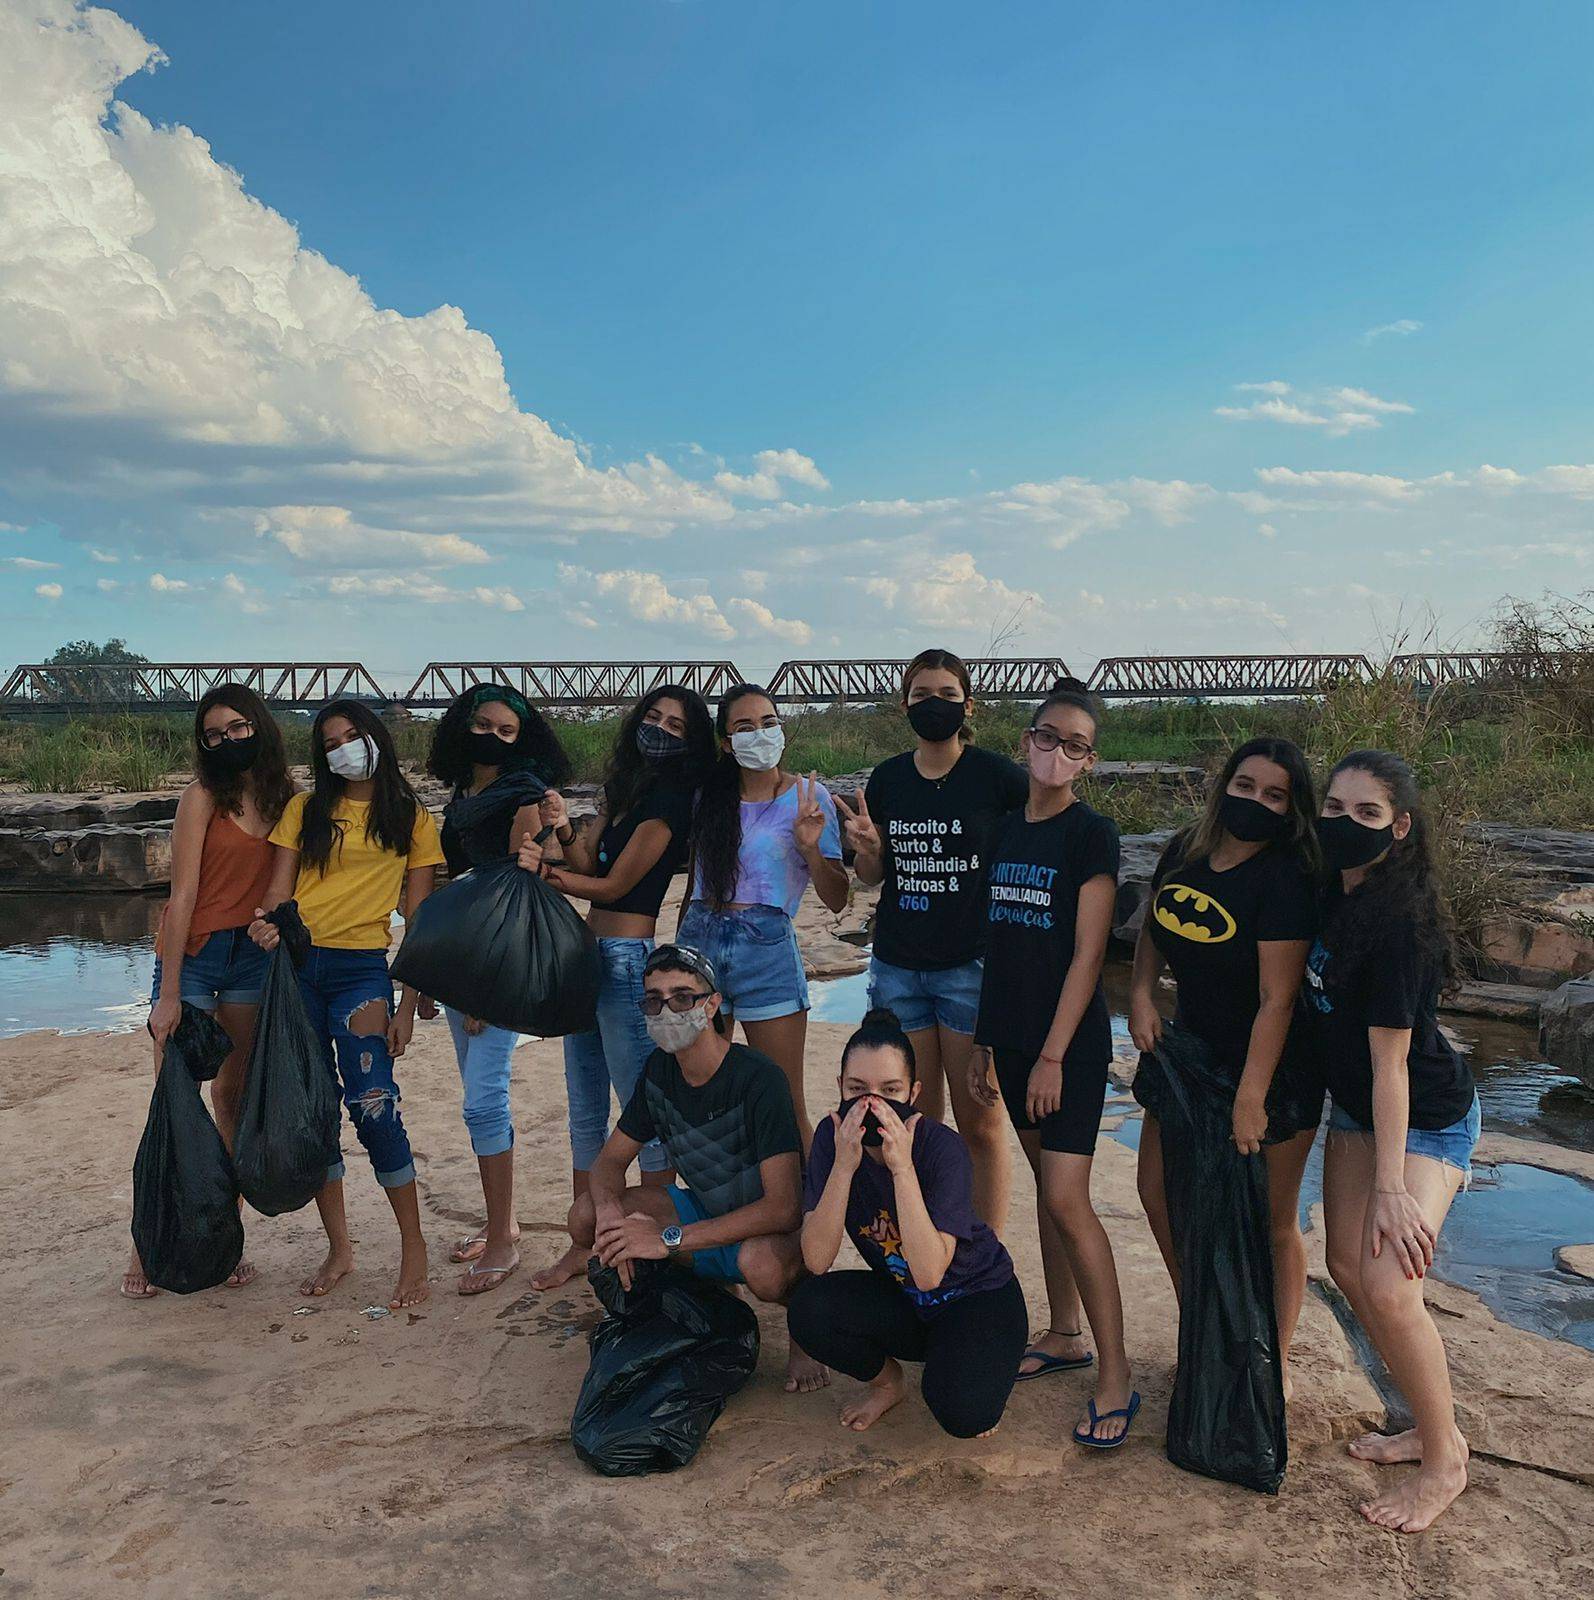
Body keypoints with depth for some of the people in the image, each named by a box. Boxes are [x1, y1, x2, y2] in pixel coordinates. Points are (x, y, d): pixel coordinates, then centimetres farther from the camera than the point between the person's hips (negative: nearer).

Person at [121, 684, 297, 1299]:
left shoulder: (286, 801, 4)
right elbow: (183, 894, -12)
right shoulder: (203, 796, -8)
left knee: (236, 1097, 7)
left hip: (254, 956, 4)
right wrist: (168, 993, -14)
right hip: (194, 954, -4)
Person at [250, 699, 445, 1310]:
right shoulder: (304, 809, 11)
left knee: (373, 1106, -11)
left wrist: (408, 1005, -3)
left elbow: (418, 919, 3)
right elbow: (278, 890, 5)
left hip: (361, 969, -3)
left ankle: (413, 1246, 4)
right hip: (295, 966, 3)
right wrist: (265, 923, -19)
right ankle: (338, 1247, 21)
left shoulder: (413, 820, 5)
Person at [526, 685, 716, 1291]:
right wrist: (565, 830, -11)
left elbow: (613, 885, -12)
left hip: (627, 957, -9)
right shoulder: (621, 787, 15)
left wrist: (541, 872, -6)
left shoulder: (668, 801, -11)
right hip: (589, 951, 9)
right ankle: (583, 1244, 25)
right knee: (585, 1110, 14)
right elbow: (586, 863, 7)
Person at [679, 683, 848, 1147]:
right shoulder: (709, 797, 10)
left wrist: (810, 849, -17)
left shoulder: (808, 795, 0)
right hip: (700, 940, 4)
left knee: (785, 1103, 0)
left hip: (766, 947, -4)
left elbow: (836, 900, -2)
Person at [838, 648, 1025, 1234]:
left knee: (979, 1124, 2)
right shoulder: (886, 778, 7)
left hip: (971, 965, -3)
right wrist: (866, 847, -6)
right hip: (897, 966, 4)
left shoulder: (996, 774, -6)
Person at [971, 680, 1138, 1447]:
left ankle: (1115, 1377, 1)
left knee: (1067, 1199, -9)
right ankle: (1062, 1336, 29)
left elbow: (1087, 955, -13)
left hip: (1070, 1040, -6)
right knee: (1045, 1184, 15)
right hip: (1012, 1036, 6)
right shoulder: (1003, 832, 9)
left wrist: (1054, 1055, -16)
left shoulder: (1091, 834, -9)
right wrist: (979, 1039, 12)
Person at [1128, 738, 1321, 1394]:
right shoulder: (1185, 851, -2)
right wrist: (1141, 992, -1)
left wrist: (1250, 1099, -23)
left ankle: (1275, 1364, 27)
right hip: (1188, 1047, 7)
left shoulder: (1285, 879, -21)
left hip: (1270, 1067, -7)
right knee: (1160, 1194, 13)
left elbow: (1276, 1000, -23)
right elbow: (1153, 927, 16)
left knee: (1271, 1223, 7)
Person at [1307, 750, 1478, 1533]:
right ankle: (1428, 1424, 26)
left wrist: (1392, 1185, -22)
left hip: (1426, 1119, -8)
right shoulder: (1330, 891, -4)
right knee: (1348, 1265, 7)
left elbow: (1390, 1060, -26)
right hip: (1355, 1108, 8)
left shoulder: (1398, 921, -27)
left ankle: (1445, 1458, 5)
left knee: (1388, 1283, -17)